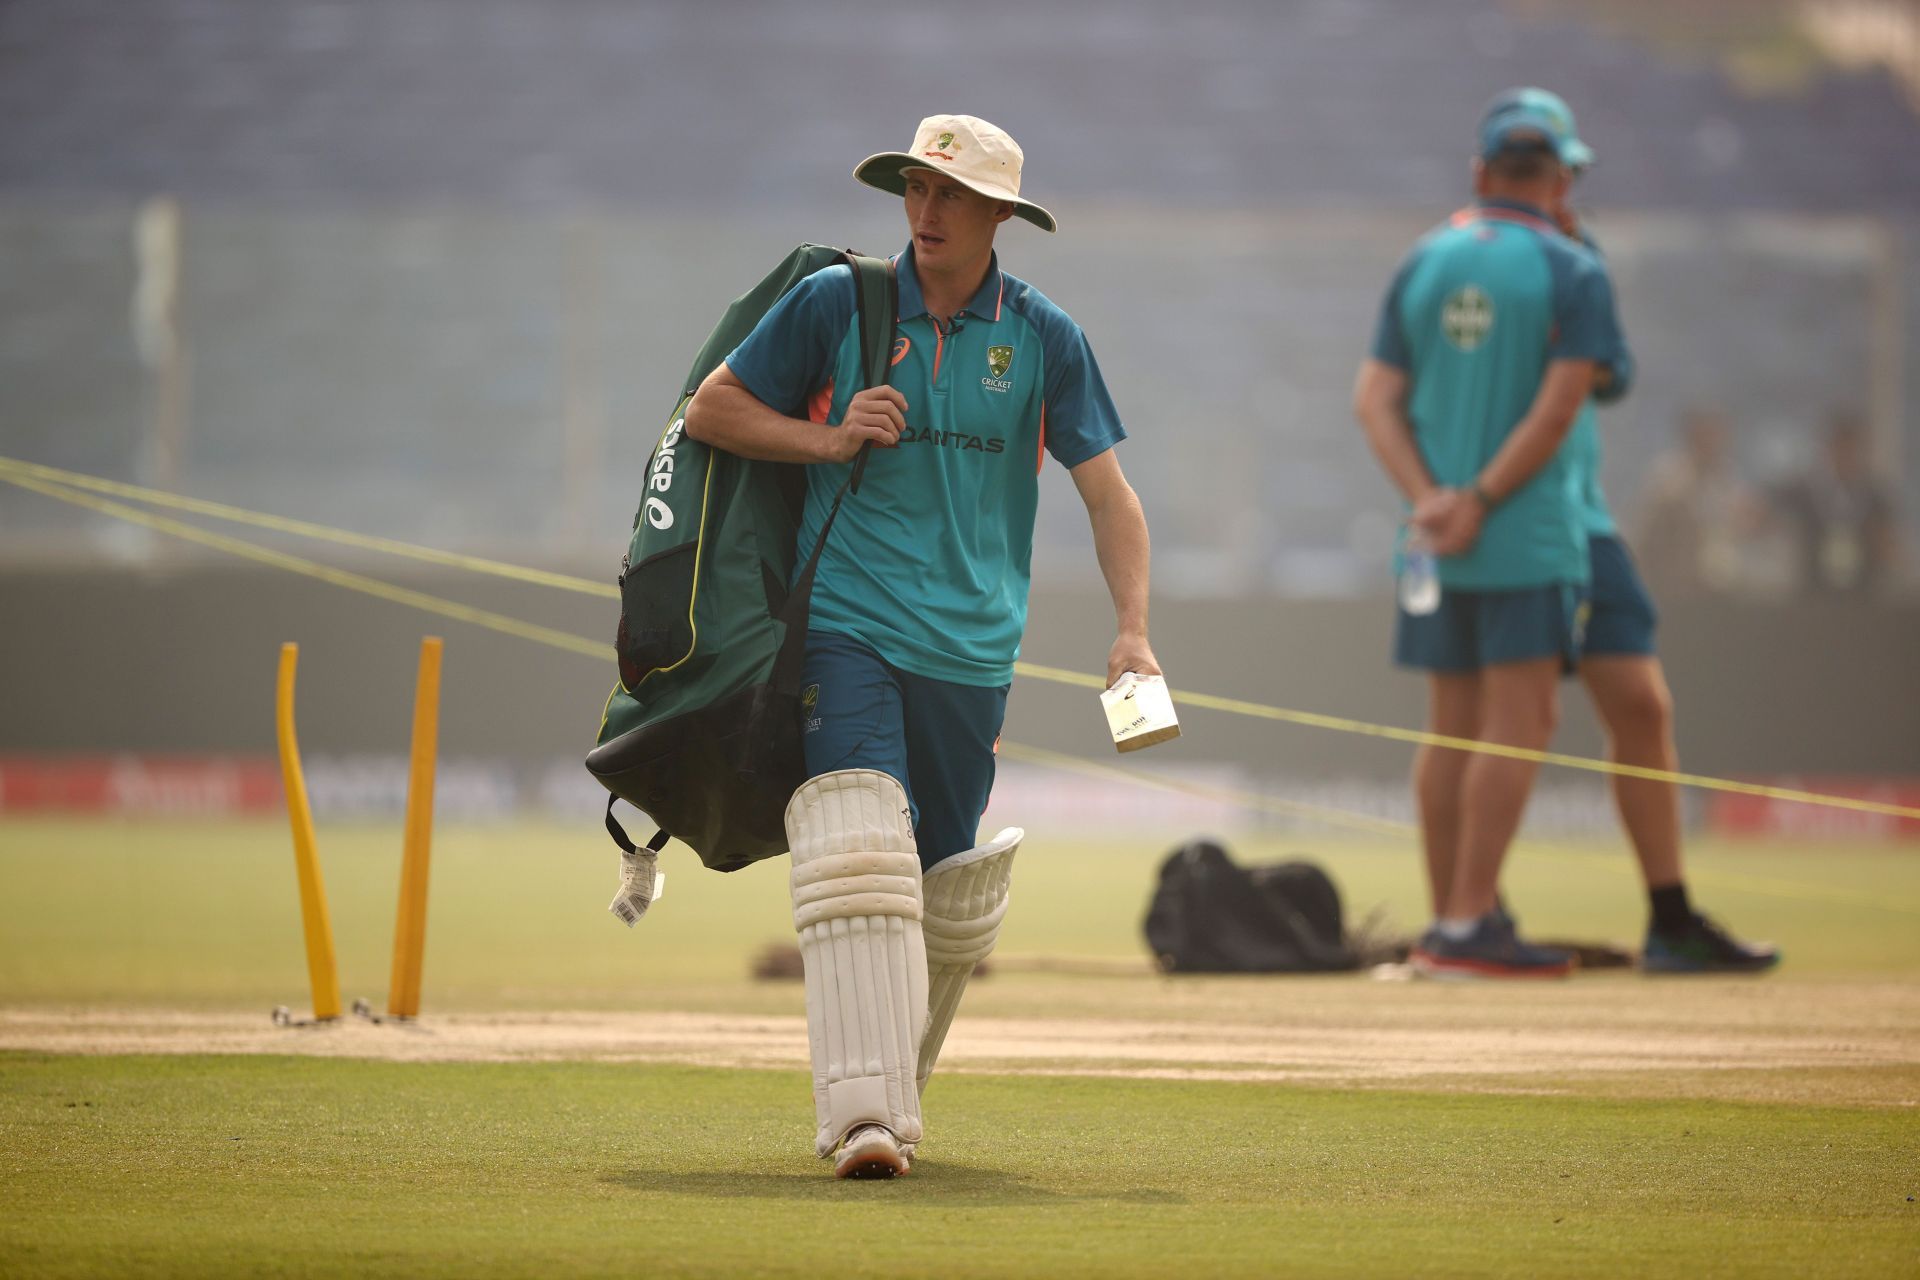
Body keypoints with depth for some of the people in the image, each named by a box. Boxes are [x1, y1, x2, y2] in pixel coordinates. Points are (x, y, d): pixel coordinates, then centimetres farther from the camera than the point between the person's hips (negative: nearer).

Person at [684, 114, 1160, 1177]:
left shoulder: (1041, 337, 5)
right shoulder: (836, 303, 3)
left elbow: (1107, 491, 6)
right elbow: (710, 413, 9)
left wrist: (1131, 632, -6)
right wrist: (828, 438, -7)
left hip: (972, 652, 2)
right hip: (845, 630, -2)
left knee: (940, 891, 9)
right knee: (857, 858, -20)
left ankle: (893, 1096, 29)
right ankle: (863, 1114, -28)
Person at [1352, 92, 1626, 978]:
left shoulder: (1424, 264, 9)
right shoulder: (1573, 274, -5)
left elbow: (1375, 398, 3)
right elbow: (1560, 405, -15)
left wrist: (1430, 497, -7)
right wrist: (1481, 501, -13)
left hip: (1436, 531, 6)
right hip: (1527, 536, -5)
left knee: (1452, 729, 11)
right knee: (1518, 726, -4)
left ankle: (1448, 925, 14)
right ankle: (1468, 931, -10)